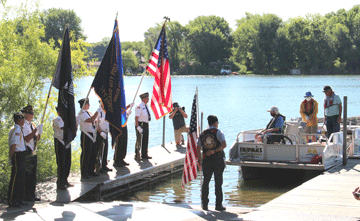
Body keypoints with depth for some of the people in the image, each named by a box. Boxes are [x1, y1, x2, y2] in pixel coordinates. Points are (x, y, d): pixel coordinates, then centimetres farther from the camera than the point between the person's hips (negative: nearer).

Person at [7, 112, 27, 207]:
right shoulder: (16, 130, -16)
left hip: (21, 156, 10)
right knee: (15, 178, -5)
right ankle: (11, 200, 0)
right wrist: (11, 157, -19)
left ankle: (19, 199, 22)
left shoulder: (19, 130, 16)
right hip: (17, 156, -10)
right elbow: (13, 145, -19)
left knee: (21, 178, 14)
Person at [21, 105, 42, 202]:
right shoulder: (23, 125, -11)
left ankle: (32, 195, 17)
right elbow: (27, 139, -21)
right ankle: (27, 196, -5)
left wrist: (39, 133, -2)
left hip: (33, 152, 9)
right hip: (27, 153, -9)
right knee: (27, 175, -8)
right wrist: (36, 129, -21)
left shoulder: (32, 125, 15)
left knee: (33, 175, 11)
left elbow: (36, 139, 17)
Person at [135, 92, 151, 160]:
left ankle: (144, 155, 23)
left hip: (146, 125, 9)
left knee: (145, 140, 13)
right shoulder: (139, 106, -15)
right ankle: (137, 156, 0)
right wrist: (138, 127, -26)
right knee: (139, 140, -6)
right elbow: (136, 117, -20)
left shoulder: (146, 106, 14)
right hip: (140, 124, -9)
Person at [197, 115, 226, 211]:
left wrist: (199, 159, 16)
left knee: (205, 182, 11)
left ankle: (204, 204, 11)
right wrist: (214, 151, -15)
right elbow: (224, 144, -17)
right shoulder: (218, 132, -3)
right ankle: (218, 205, -1)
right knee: (218, 183, 0)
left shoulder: (202, 134, 9)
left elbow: (198, 148, 9)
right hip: (218, 161, -3)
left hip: (206, 161, 3)